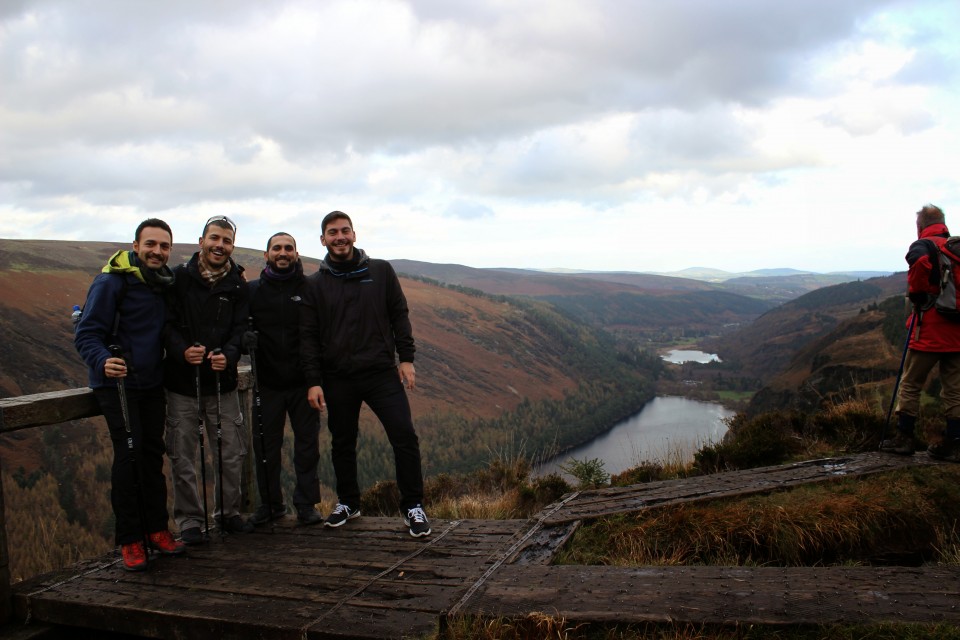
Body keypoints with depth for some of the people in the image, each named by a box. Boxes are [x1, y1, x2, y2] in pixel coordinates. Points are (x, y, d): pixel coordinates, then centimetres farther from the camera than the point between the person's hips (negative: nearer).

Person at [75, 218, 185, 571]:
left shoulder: (166, 282, 8)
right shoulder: (112, 282, -14)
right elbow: (87, 334, -17)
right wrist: (103, 361, -35)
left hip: (152, 383, 6)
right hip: (117, 382, -6)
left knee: (153, 453, 10)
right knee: (129, 454, -9)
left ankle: (157, 528, 21)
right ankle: (129, 539, 2)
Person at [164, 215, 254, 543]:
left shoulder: (238, 286, 5)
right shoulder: (179, 278, -2)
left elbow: (241, 330, -2)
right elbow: (167, 323, -7)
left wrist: (228, 356, -22)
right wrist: (182, 351, -26)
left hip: (223, 382, 2)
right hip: (182, 382, -2)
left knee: (232, 454, 9)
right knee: (183, 457, 4)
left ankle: (228, 513, 26)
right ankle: (189, 520, 18)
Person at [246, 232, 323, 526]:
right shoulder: (253, 290, 5)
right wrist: (246, 338, -14)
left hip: (303, 381, -1)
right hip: (267, 382, 1)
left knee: (307, 443, 6)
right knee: (266, 446, 9)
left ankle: (306, 504, 18)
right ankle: (270, 503, 24)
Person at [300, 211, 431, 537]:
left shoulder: (381, 271, 4)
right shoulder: (315, 284, 5)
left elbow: (399, 315, 6)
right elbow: (308, 336, 2)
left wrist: (406, 358, -2)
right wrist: (313, 381, -4)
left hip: (382, 372, -1)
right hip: (338, 378, 1)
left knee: (405, 436, -9)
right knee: (342, 444, 13)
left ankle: (412, 506, 4)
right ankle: (347, 502, 32)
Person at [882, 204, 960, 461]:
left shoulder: (924, 245, -8)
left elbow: (920, 260, -31)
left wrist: (916, 294, -16)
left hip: (929, 330, -6)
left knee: (910, 384, 5)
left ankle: (904, 438, 9)